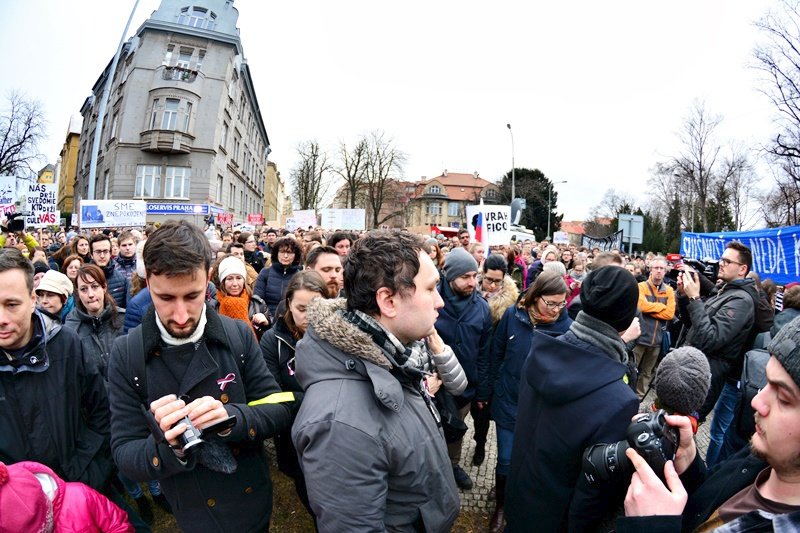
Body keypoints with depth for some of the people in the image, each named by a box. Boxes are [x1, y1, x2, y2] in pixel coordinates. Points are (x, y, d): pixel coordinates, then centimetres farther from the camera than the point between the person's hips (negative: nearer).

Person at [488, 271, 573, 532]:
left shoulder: (567, 326, -15)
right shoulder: (512, 315, -12)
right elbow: (497, 353, 0)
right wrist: (494, 388, 5)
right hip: (509, 402, 0)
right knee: (506, 460, 11)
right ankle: (501, 506, 37)